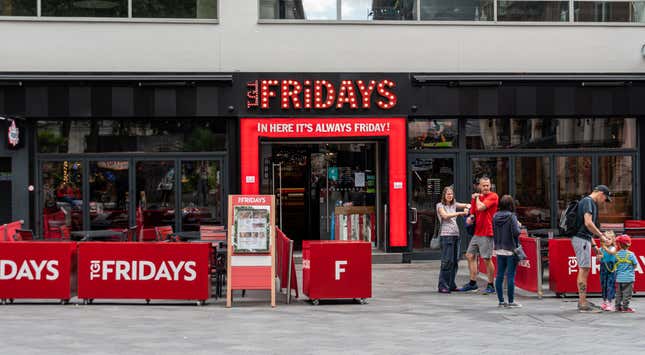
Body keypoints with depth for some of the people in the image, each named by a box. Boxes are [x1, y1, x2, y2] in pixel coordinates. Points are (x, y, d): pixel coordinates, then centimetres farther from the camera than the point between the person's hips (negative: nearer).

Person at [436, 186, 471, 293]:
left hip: (455, 235, 6)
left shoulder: (454, 204, 17)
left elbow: (468, 205, 17)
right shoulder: (440, 205, 0)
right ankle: (443, 286, -8)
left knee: (455, 260, 6)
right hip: (446, 235, -6)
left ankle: (451, 285, 14)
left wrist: (467, 207, -8)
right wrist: (460, 213, -21)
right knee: (447, 261, -11)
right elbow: (445, 216, -16)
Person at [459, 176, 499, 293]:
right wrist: (471, 218, 1)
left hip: (486, 233, -8)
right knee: (470, 255, 10)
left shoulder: (493, 196, -9)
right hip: (477, 232, 8)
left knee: (487, 259, -5)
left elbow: (481, 207, -22)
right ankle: (473, 283, 19)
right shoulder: (477, 197, 14)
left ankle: (490, 286, 4)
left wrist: (477, 197, -3)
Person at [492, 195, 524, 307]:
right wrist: (519, 225, 0)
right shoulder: (511, 216, -13)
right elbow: (516, 232, -18)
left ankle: (501, 301, 13)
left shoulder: (495, 216, 5)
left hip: (499, 249, 6)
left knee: (500, 275, 8)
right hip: (511, 250, -6)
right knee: (510, 276, -1)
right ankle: (511, 301, 2)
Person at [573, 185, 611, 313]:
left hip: (584, 239, 10)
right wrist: (601, 235, -11)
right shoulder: (588, 201, -10)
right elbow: (588, 223, -22)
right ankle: (583, 304, -11)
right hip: (581, 239, -10)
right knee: (584, 269, -10)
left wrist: (594, 246, 22)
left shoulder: (590, 203, 22)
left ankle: (582, 300, 20)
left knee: (584, 270, 14)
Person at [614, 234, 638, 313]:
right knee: (627, 294, 1)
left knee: (619, 294, 12)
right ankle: (625, 307, 0)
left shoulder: (616, 254, -1)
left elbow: (615, 266, 5)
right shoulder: (631, 254, -9)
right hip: (628, 278, -3)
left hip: (619, 278, 3)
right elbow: (635, 265, -2)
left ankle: (618, 307, 15)